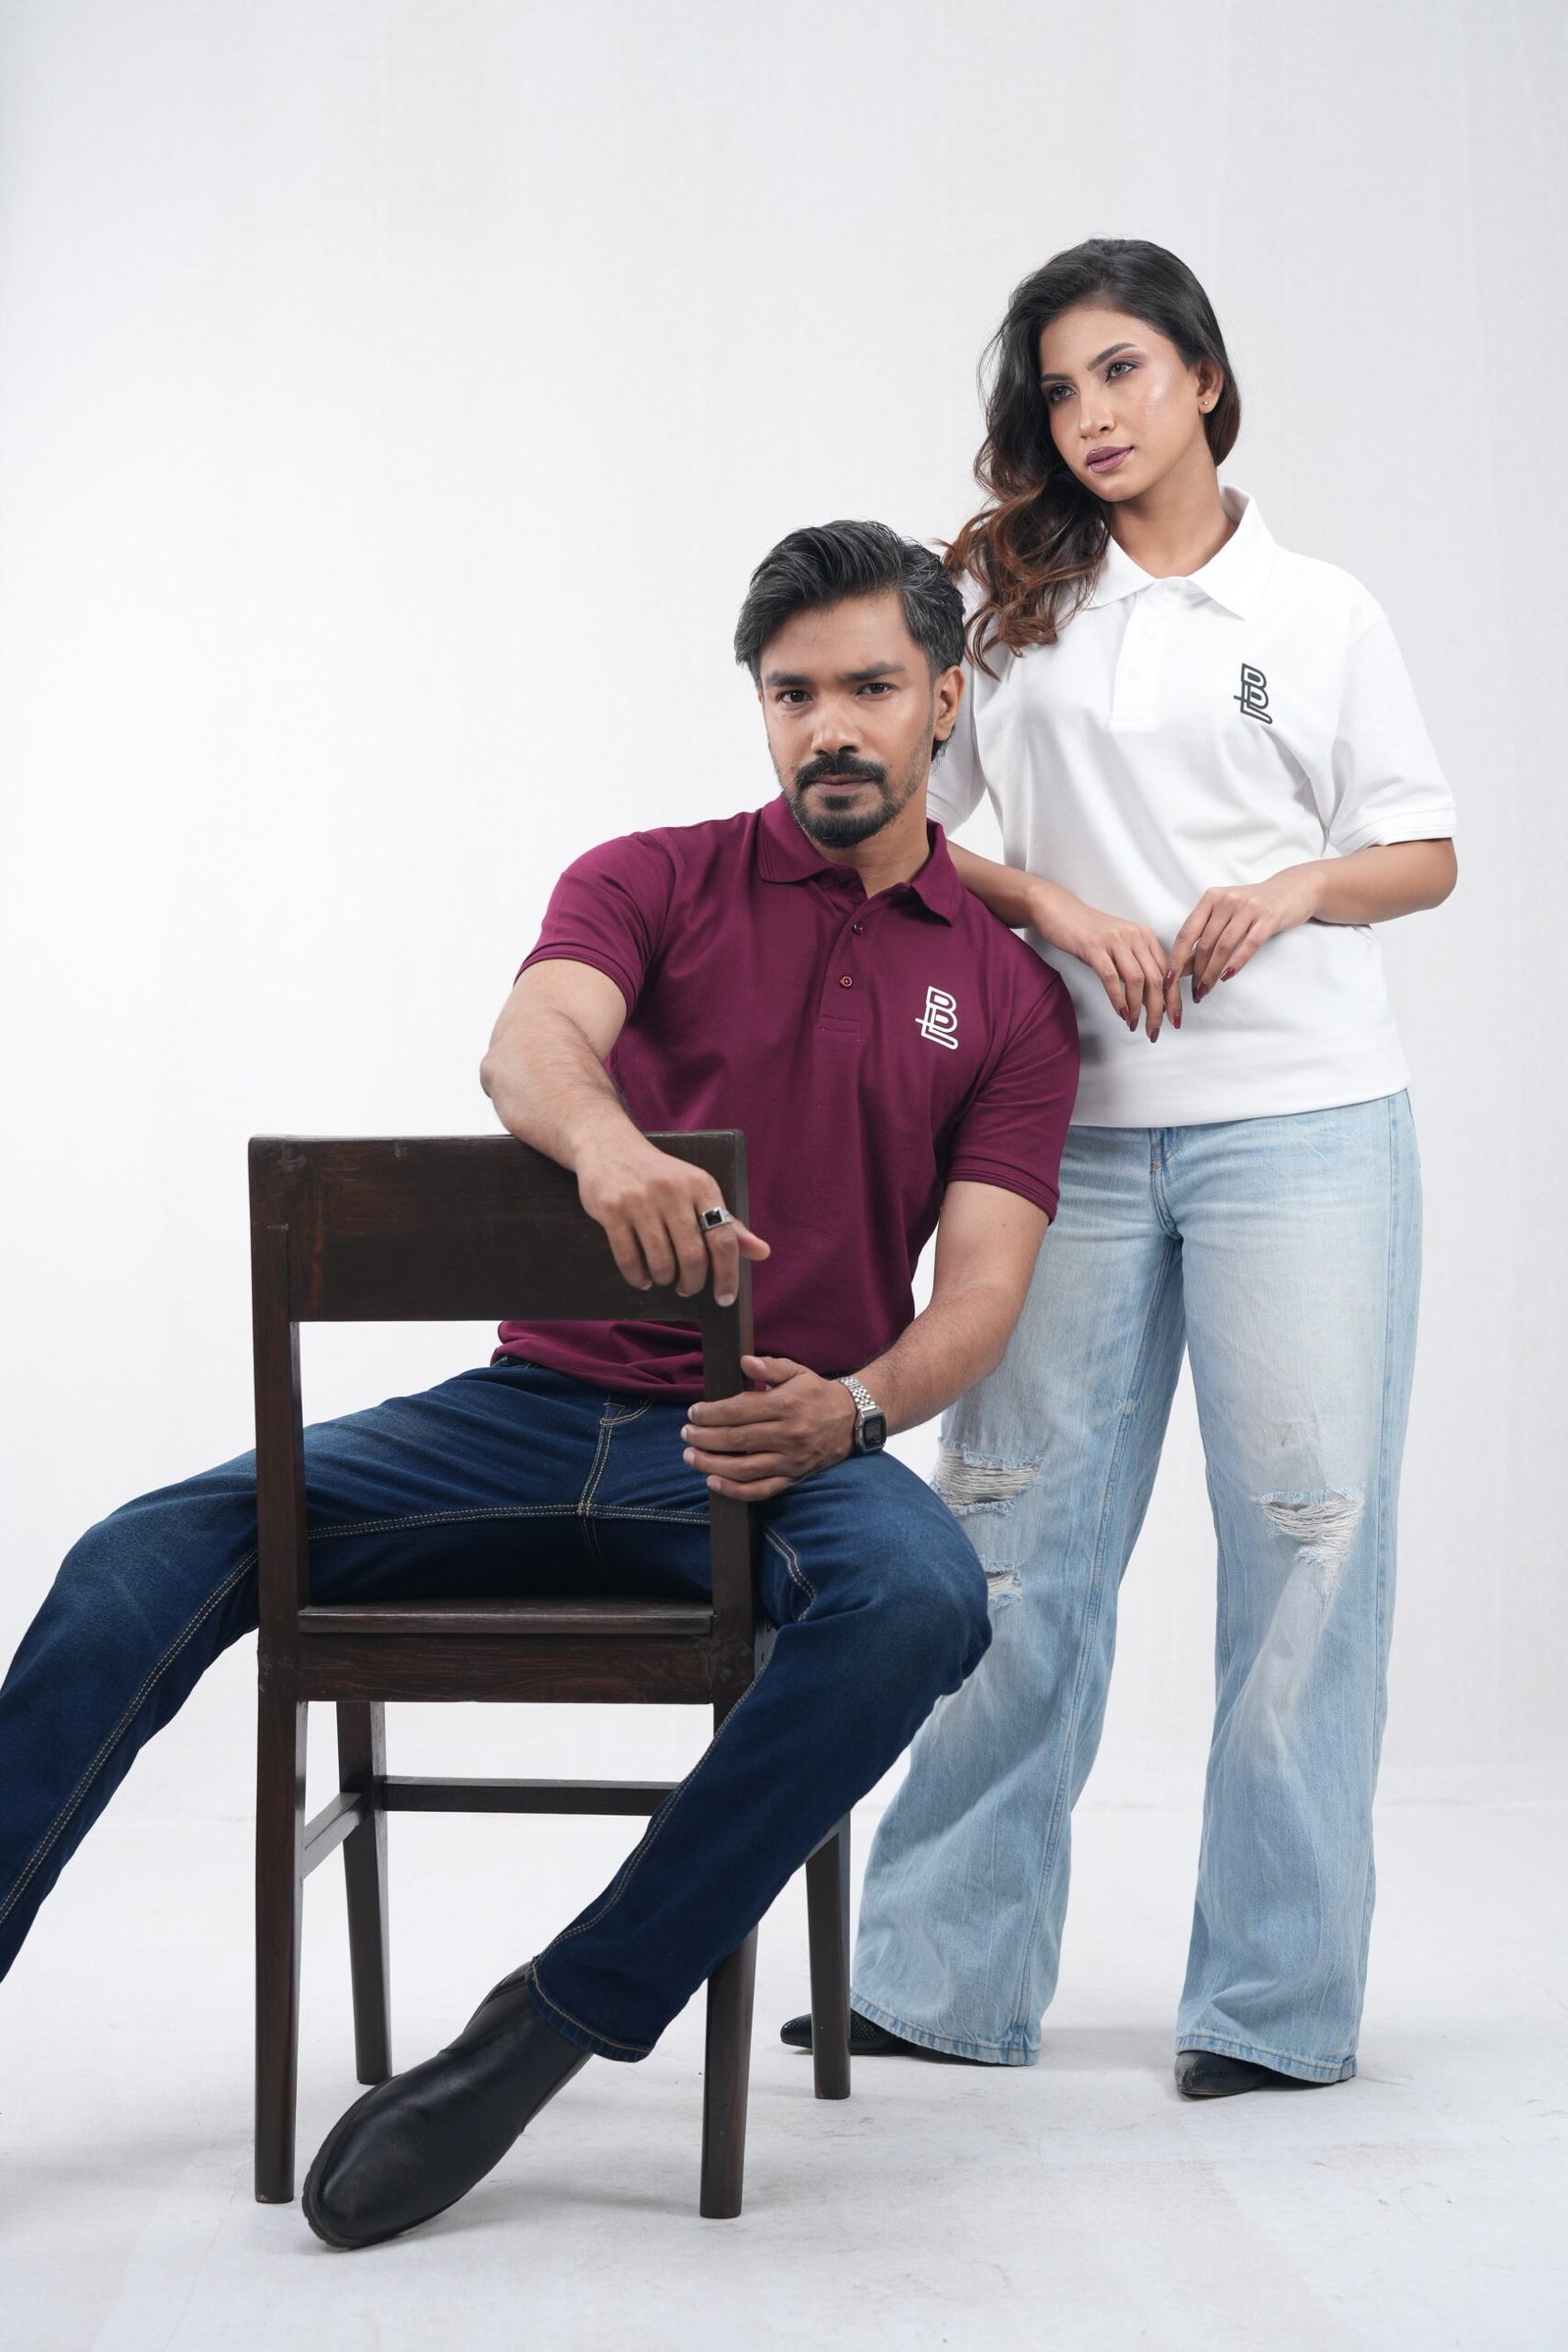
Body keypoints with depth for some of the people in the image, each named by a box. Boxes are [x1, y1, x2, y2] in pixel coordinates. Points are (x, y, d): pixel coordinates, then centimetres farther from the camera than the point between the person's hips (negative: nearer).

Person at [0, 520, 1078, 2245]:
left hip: (771, 1449, -1)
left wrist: (850, 1409, -22)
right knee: (154, 1555, -18)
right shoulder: (651, 884, 9)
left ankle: (547, 2031, -30)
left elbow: (978, 1294, 1)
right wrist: (603, 1135, -39)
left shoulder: (1007, 993, 10)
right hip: (542, 1406, 1)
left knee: (918, 1599, -36)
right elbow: (529, 1042, -13)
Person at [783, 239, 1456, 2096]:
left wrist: (1294, 892, -8)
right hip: (1071, 1122, 1)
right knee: (1020, 1529, 3)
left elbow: (1425, 854, 12)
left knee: (1306, 1530, -3)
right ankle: (949, 1979, 13)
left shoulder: (1321, 614, 10)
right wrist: (1057, 906, -7)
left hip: (1300, 1119, -1)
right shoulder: (1002, 598, 11)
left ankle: (1277, 1996, 8)